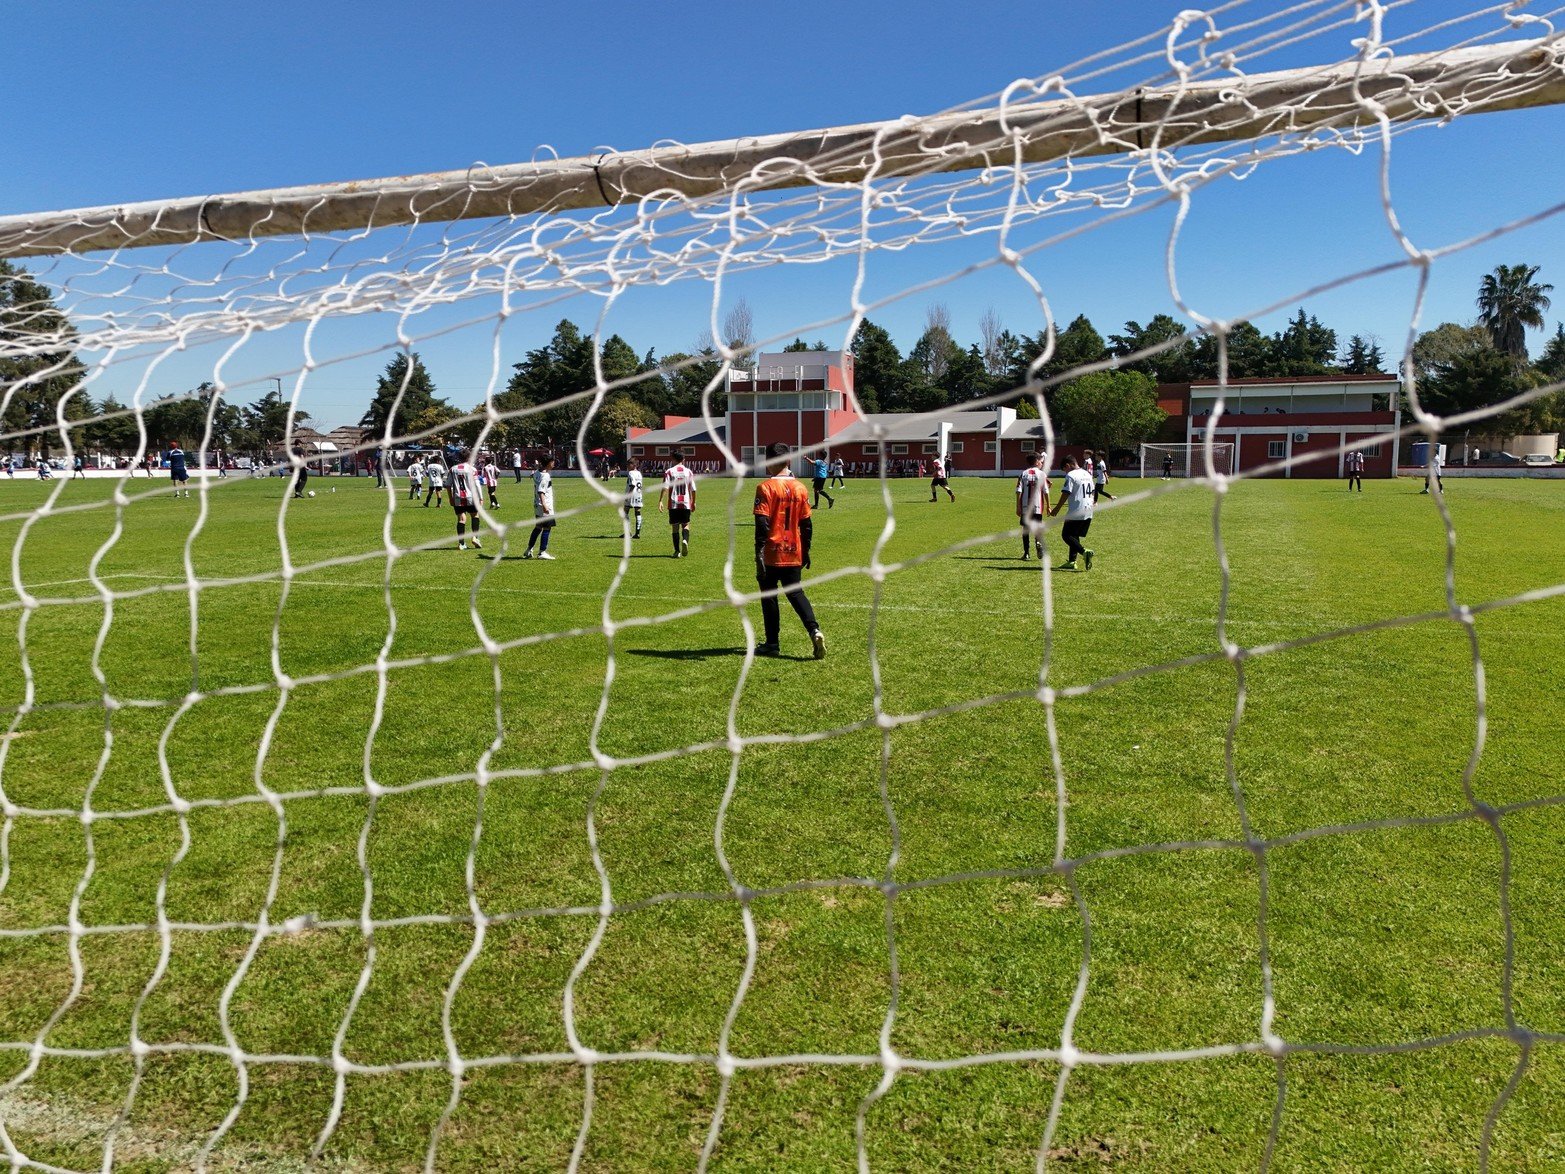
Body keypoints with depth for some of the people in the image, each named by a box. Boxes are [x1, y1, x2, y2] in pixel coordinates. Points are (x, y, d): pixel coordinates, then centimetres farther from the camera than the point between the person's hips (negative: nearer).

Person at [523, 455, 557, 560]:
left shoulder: (536, 473, 9)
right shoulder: (545, 476, -18)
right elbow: (541, 491, -26)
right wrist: (544, 505, -32)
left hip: (537, 506, 10)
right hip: (545, 506, -10)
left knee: (538, 527, 18)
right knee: (547, 528, -4)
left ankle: (529, 550, 22)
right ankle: (542, 552, -3)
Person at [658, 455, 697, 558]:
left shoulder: (669, 471, -1)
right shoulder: (688, 472, 5)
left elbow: (665, 487, -10)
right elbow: (693, 489, 6)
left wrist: (660, 501, -8)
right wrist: (693, 502, 16)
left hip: (673, 504, -1)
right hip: (686, 503, 1)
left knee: (675, 526, 6)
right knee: (686, 524, 11)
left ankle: (677, 551, 3)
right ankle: (685, 540, -20)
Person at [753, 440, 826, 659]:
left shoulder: (765, 487, -12)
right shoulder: (800, 488, 3)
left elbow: (762, 524, -17)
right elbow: (806, 524, 7)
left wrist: (759, 553, -15)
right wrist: (805, 551, 16)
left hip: (772, 553, -4)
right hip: (794, 553, 4)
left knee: (769, 596, 8)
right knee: (795, 593, 13)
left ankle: (771, 644, 13)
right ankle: (814, 631, -9)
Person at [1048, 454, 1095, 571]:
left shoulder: (1070, 475, -11)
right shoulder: (1087, 474, 14)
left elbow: (1065, 494, -15)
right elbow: (1091, 493, 20)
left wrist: (1057, 509, -8)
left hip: (1075, 512, -8)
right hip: (1088, 511, 9)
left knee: (1066, 535, -2)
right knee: (1075, 535, 16)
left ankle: (1084, 552, -20)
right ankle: (1072, 561, 14)